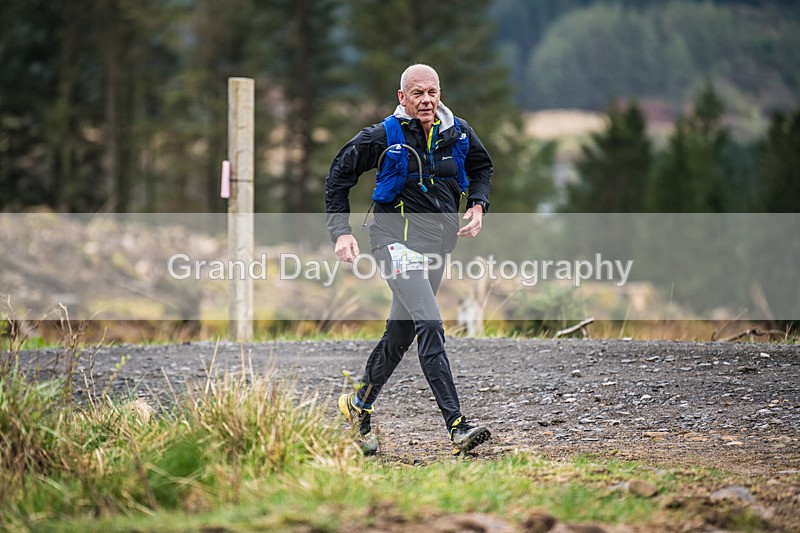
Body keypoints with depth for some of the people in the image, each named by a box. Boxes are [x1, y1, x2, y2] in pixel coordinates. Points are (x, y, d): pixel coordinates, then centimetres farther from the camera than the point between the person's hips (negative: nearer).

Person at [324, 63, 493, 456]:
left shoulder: (458, 134, 5)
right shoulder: (384, 136, -8)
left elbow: (482, 168, 25)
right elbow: (339, 175, 3)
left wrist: (477, 205, 7)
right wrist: (341, 231, -4)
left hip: (438, 242, 6)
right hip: (397, 236, -6)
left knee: (401, 333, 15)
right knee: (429, 327, -20)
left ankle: (359, 404, 36)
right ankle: (457, 427, -26)